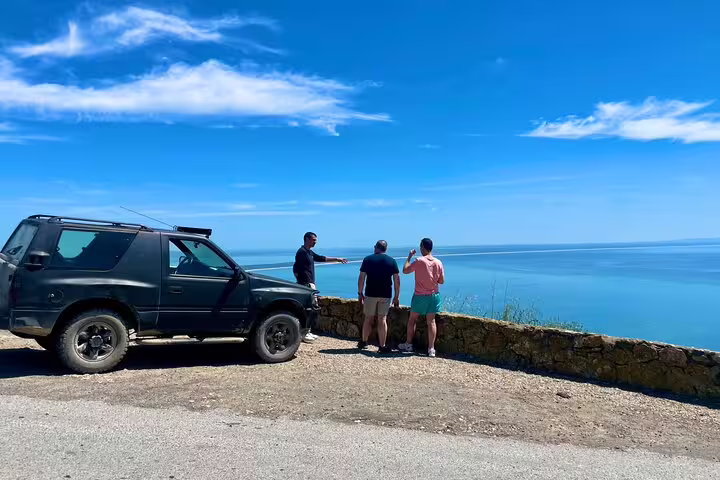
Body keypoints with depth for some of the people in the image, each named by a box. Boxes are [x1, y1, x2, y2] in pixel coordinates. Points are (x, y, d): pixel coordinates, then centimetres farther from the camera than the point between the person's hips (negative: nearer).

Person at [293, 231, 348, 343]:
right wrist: (300, 281, -20)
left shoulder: (310, 252, 18)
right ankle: (304, 334, -5)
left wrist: (337, 259, 30)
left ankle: (307, 332, 19)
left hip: (311, 284, 10)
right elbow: (295, 269, -19)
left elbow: (322, 258, 28)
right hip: (305, 285, -10)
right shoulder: (302, 252, -12)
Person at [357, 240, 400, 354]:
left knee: (368, 319, 12)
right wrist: (397, 297, 5)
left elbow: (361, 278, -2)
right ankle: (382, 347, 5)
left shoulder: (368, 259, 1)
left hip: (370, 294, 0)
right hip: (385, 295, 0)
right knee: (382, 320, 4)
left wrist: (360, 293, 5)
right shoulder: (392, 261, 3)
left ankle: (363, 342, 25)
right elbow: (397, 280, -1)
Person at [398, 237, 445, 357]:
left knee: (412, 320, 13)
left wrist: (409, 257, 2)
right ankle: (431, 349, 7)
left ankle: (408, 345, 21)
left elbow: (405, 270, -6)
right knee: (431, 322, 7)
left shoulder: (419, 261, -16)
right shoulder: (438, 263, -4)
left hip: (420, 296, -3)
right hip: (434, 295, 3)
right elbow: (441, 281, 1)